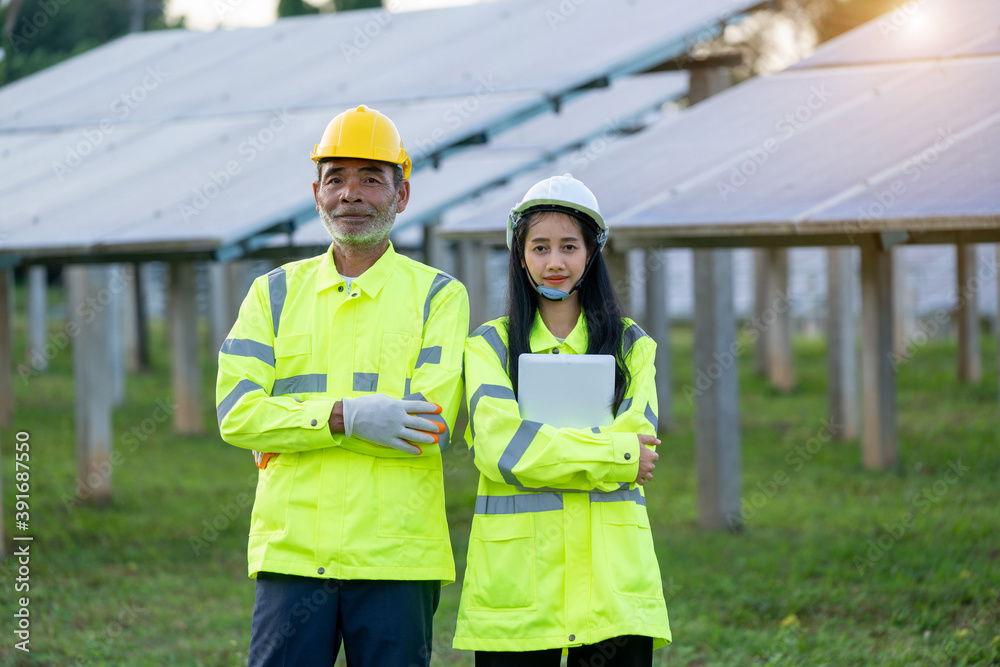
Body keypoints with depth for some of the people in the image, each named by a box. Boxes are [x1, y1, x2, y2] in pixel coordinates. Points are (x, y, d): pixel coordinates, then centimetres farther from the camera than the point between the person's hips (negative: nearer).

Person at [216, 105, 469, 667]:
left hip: (397, 557, -2)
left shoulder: (439, 296, 5)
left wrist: (294, 418, -8)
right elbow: (237, 414, -1)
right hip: (291, 551, 2)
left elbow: (430, 428, -9)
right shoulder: (275, 293, 12)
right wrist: (345, 417, -16)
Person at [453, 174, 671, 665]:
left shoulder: (631, 346, 13)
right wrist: (615, 452, -8)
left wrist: (539, 446, -10)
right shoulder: (490, 345, 8)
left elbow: (639, 441, -2)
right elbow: (498, 447, -8)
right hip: (515, 578, -1)